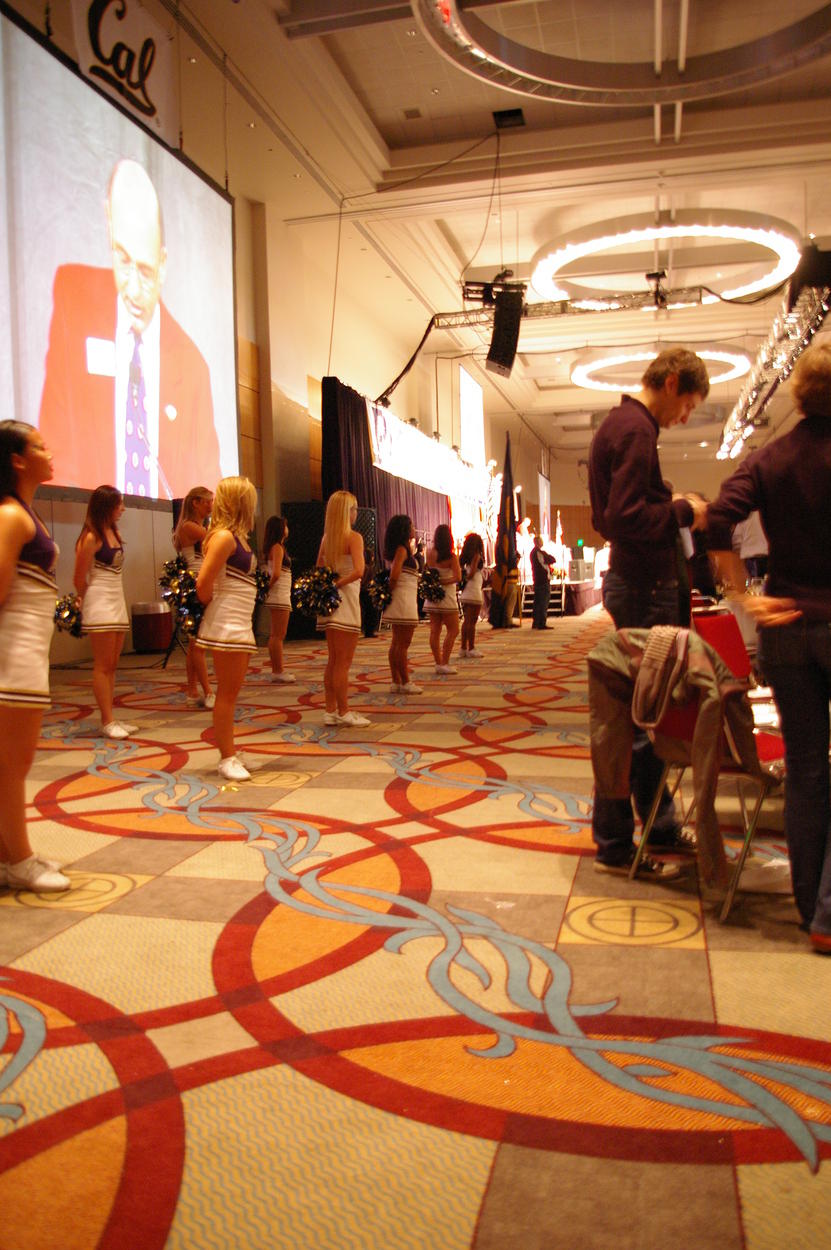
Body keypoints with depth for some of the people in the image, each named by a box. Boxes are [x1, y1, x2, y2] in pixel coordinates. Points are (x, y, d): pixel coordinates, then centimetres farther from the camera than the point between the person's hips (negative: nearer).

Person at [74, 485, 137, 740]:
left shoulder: (114, 533, 12)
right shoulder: (91, 538, -12)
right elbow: (79, 578, -7)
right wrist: (87, 601, 8)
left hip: (118, 604, 8)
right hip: (100, 605, -8)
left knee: (112, 665, 9)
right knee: (103, 666, -4)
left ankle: (110, 718, 13)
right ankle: (107, 721, -1)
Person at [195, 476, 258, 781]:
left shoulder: (238, 537, 14)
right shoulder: (224, 536, -14)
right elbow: (203, 584, -19)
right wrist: (211, 606, -3)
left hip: (241, 625, 9)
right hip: (226, 626, -9)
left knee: (232, 691, 14)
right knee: (227, 692, -2)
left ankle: (230, 753, 22)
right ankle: (226, 759, 5)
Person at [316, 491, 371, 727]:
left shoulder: (326, 538, 10)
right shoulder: (354, 537, -11)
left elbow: (319, 571, 16)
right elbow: (358, 571, -23)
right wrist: (337, 583, -14)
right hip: (345, 601, -7)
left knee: (333, 660, 13)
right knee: (343, 662, -1)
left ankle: (330, 711, 17)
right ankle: (343, 713, 5)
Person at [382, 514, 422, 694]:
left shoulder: (402, 549, 14)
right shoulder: (402, 549, -13)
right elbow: (394, 575, -22)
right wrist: (391, 588, -6)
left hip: (399, 602, 10)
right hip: (404, 600, -10)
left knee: (397, 643, 11)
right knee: (403, 644, -4)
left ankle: (396, 682, 17)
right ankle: (405, 683, 0)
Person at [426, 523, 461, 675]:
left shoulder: (430, 554, 0)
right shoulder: (451, 557, -13)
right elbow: (457, 577, -21)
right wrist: (444, 582, -10)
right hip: (446, 597, -6)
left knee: (435, 631, 7)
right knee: (452, 630, 1)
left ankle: (438, 663, 11)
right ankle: (444, 664, -4)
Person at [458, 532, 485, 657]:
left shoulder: (465, 557, 12)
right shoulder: (477, 556, -8)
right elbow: (472, 573, -18)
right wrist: (467, 578, -2)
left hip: (465, 593, 7)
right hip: (474, 591, -7)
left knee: (466, 621, 12)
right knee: (472, 621, -4)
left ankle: (464, 648, 16)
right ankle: (471, 649, -2)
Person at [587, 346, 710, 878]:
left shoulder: (620, 425, 18)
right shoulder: (635, 429, -14)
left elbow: (610, 516, 21)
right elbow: (625, 519, -24)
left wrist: (670, 506, 13)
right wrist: (684, 512, -11)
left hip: (640, 583, 11)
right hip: (645, 589, -11)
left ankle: (660, 826, 29)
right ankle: (615, 846, 5)